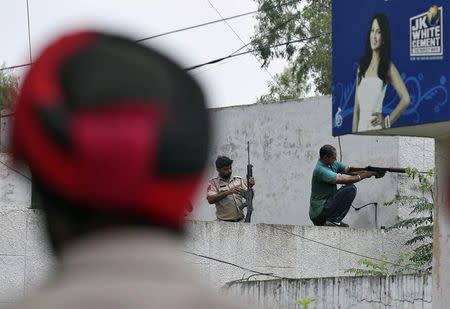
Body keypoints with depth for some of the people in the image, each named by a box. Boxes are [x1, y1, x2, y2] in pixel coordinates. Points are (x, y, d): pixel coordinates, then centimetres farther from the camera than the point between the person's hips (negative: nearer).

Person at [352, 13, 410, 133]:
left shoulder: (388, 66, 0)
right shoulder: (362, 65, 14)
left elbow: (405, 99, -6)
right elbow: (356, 107, 13)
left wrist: (387, 121, -3)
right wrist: (354, 133, 7)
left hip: (376, 129, -4)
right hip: (361, 128, 4)